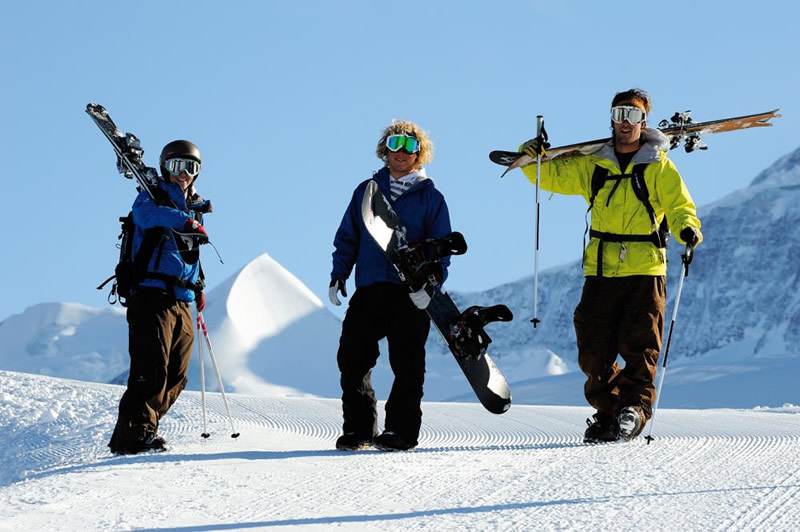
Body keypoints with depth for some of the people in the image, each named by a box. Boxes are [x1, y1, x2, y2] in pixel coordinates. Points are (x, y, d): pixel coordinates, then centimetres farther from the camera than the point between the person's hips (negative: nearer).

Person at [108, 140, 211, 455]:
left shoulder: (194, 210, 24)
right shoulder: (152, 197, 1)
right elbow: (148, 214, -25)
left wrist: (197, 286, 22)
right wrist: (184, 220, -38)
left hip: (182, 302, 8)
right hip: (153, 295, -8)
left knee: (175, 376, 4)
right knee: (152, 368, -17)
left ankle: (141, 430, 9)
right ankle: (135, 433, -18)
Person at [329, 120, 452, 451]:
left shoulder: (430, 198, 6)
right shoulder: (367, 191, 14)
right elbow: (347, 237, 17)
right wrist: (338, 274, 6)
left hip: (411, 295, -3)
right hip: (368, 290, 3)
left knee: (407, 365, -2)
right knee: (352, 359, -2)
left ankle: (401, 431, 4)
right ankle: (358, 429, 7)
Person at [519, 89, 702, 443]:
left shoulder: (659, 167, 4)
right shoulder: (593, 166, 13)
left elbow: (680, 205, -2)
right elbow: (553, 176, 19)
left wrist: (687, 229, -24)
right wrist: (533, 158, -1)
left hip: (645, 270, -3)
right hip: (601, 271, 3)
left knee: (638, 346, -10)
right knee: (593, 350, 1)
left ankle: (634, 409, -5)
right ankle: (607, 412, 12)